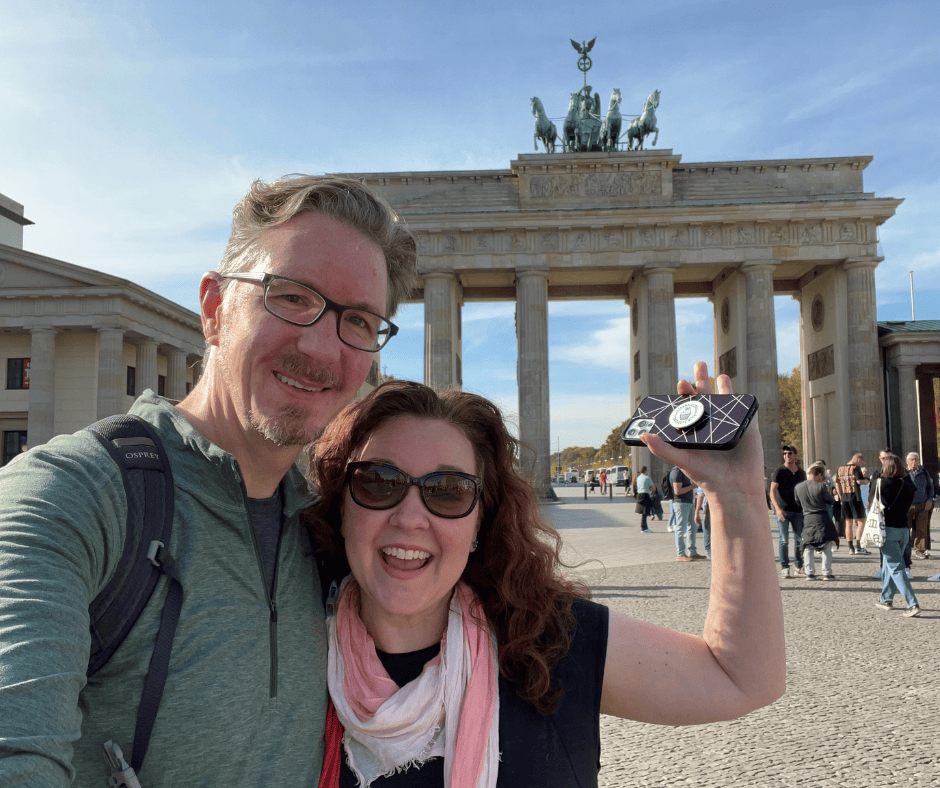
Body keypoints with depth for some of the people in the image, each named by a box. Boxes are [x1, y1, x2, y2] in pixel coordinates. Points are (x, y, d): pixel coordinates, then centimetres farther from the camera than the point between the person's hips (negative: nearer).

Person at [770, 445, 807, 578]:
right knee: (784, 540, -2)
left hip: (798, 510, 4)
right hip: (783, 510, -4)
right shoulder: (779, 471, -3)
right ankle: (784, 567, 3)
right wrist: (777, 508, -22)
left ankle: (800, 566, 20)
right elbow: (772, 491, -9)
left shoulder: (801, 472, 12)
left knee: (800, 539, 8)